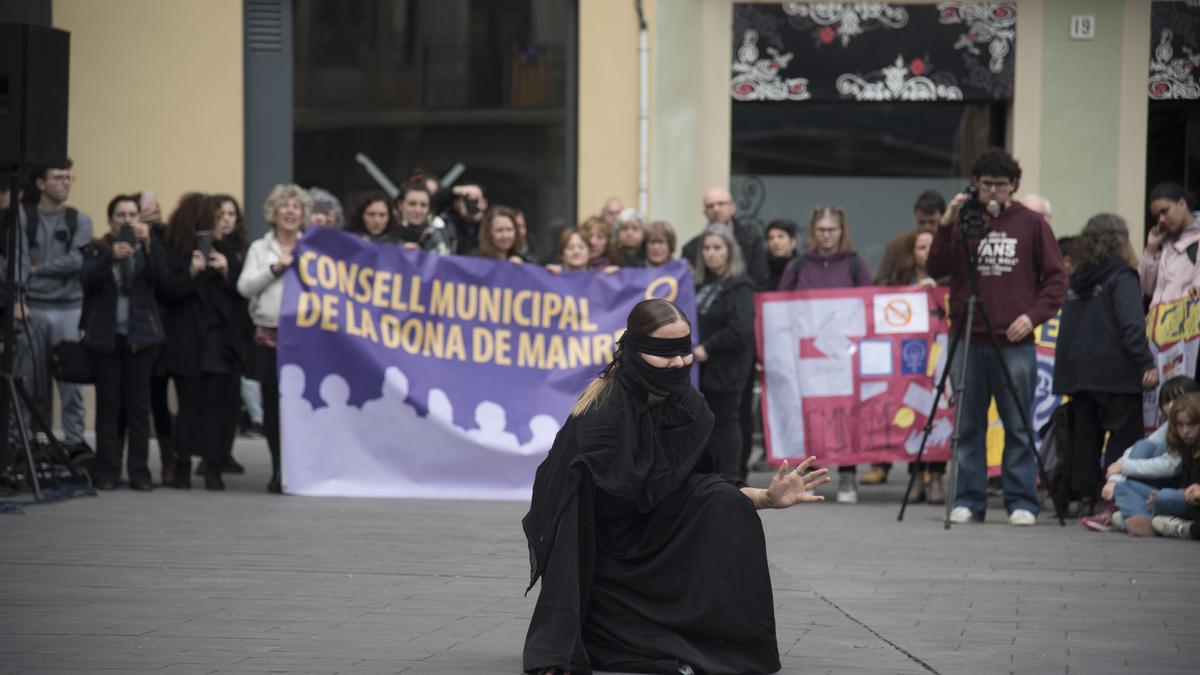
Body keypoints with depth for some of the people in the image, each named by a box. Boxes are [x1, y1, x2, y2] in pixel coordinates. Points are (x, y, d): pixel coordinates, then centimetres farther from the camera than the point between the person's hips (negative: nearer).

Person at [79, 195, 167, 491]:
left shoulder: (147, 248, 10)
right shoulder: (97, 249, 7)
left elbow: (161, 277, -8)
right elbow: (86, 280, -10)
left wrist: (148, 243, -18)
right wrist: (110, 256, -24)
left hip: (140, 335, 0)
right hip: (105, 336, 0)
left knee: (139, 404, -1)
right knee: (108, 404, -1)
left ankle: (139, 472, 2)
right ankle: (106, 472, 2)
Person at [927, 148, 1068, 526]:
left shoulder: (1031, 224, 5)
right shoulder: (962, 223, 8)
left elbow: (1056, 278, 5)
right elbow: (936, 270, 0)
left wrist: (1034, 315, -8)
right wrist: (946, 226, -11)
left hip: (1015, 342, -2)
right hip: (969, 340, 2)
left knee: (1018, 426, 0)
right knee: (969, 425, 5)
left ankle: (1022, 502, 5)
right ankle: (968, 500, 10)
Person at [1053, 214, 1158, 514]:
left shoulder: (1077, 280, 14)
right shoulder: (1121, 278, -7)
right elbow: (1132, 324, -18)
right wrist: (1146, 363, -19)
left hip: (1077, 373, 7)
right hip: (1115, 374, -7)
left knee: (1085, 436, 10)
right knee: (1123, 435, -3)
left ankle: (1085, 498, 10)